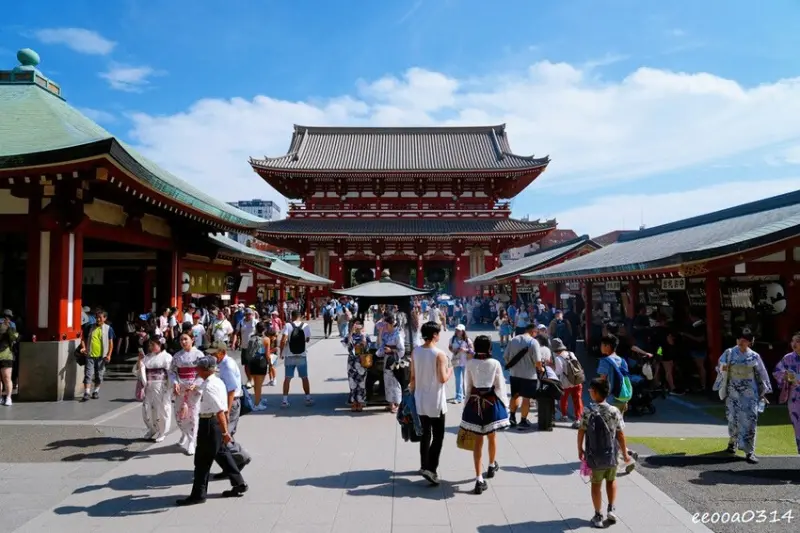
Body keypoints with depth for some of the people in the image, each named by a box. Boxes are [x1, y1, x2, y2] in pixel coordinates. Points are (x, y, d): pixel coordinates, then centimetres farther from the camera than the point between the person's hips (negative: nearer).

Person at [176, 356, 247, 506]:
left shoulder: (208, 387, -23)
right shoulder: (218, 381, 6)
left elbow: (220, 410, -28)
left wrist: (225, 432, -27)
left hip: (209, 423, -10)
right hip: (217, 422, 10)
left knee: (202, 460, 3)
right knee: (222, 454, 19)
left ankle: (198, 494, 15)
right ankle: (239, 484, 27)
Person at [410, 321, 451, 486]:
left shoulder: (415, 352, -1)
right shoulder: (439, 354, -18)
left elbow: (413, 376, 4)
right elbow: (443, 379, -19)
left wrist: (412, 392, 15)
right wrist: (450, 370, 0)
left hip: (420, 400, 6)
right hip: (435, 401, -6)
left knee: (425, 434, 18)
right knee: (438, 436, 3)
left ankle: (425, 466, 27)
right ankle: (430, 468, -5)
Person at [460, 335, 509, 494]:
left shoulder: (470, 363, -4)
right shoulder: (495, 363, -8)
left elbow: (469, 386, 1)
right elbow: (500, 387, -5)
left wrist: (467, 404, 10)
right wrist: (504, 405, 4)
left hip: (475, 402, 1)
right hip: (492, 401, -1)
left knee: (478, 441, 5)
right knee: (492, 436, 22)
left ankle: (479, 479, 1)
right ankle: (492, 466, 44)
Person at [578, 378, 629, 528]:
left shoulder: (588, 412, -15)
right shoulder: (615, 411, -10)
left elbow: (581, 432, -10)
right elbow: (620, 435, -6)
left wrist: (580, 449, 6)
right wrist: (625, 453, 7)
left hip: (594, 456, -1)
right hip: (611, 455, 2)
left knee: (596, 484, 13)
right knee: (611, 480, 26)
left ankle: (598, 516, 20)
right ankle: (611, 509, 19)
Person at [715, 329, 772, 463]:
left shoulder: (754, 356, 1)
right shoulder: (729, 353, 0)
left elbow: (761, 374, 7)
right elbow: (720, 366, 6)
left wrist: (763, 392, 7)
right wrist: (723, 368, -18)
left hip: (749, 392, 0)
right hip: (733, 391, 0)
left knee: (750, 420, -6)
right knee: (733, 417, 7)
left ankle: (749, 451, -1)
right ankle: (732, 442, 32)